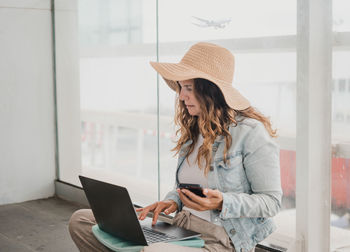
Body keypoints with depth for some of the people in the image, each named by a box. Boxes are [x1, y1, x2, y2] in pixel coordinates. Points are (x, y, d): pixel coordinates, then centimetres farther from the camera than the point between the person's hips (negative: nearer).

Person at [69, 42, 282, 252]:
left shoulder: (252, 132, -11)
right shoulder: (193, 129, 14)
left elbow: (272, 201, -9)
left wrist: (221, 203, -22)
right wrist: (173, 201, 2)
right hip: (179, 228, 8)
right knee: (81, 221, 2)